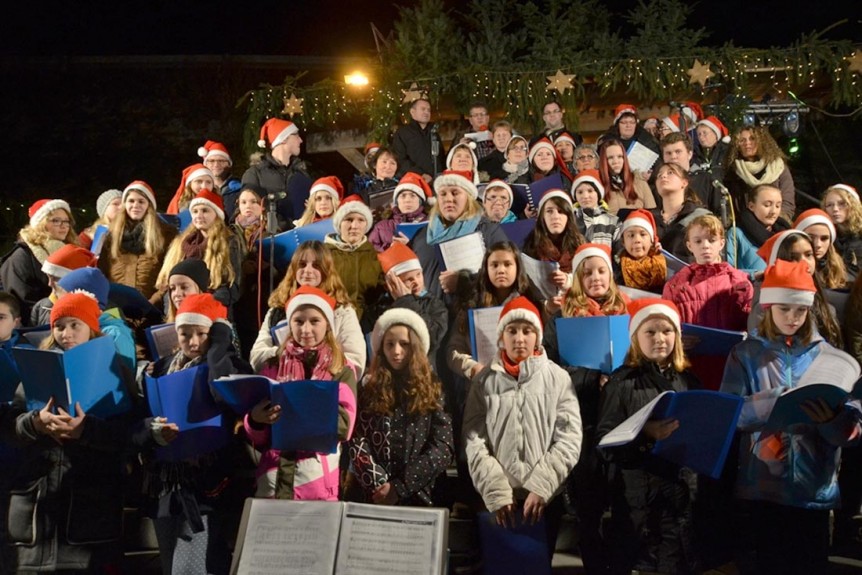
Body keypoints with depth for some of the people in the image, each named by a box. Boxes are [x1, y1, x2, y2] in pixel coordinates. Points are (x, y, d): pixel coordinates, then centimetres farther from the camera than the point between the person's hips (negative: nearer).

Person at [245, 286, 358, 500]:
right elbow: (258, 438, 10)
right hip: (274, 472, 2)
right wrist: (255, 419, -12)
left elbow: (344, 425, -9)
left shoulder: (342, 370, 3)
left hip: (317, 476, -2)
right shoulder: (273, 367, 11)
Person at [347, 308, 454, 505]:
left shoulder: (433, 390, 5)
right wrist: (378, 485, -12)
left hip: (416, 497, -1)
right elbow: (356, 441, 0)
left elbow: (442, 448, -3)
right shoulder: (367, 389, 8)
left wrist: (399, 487, -10)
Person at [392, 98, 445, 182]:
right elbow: (400, 160, -5)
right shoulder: (402, 133, 7)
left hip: (436, 181, 5)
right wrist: (420, 175, -15)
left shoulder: (434, 133, 25)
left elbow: (441, 158, 23)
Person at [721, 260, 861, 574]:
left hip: (815, 488, 1)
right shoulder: (746, 354, 3)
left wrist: (831, 419, -23)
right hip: (761, 487, -1)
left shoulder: (830, 358, 5)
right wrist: (773, 401, -23)